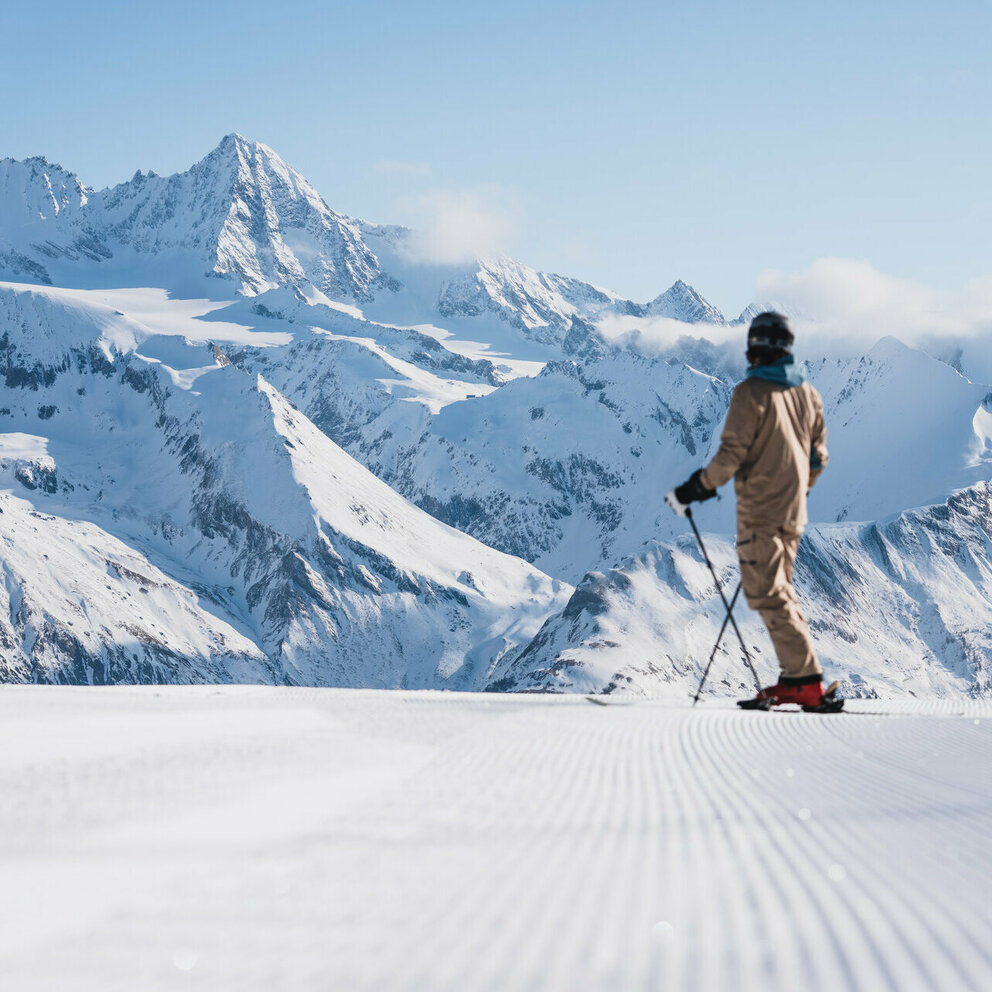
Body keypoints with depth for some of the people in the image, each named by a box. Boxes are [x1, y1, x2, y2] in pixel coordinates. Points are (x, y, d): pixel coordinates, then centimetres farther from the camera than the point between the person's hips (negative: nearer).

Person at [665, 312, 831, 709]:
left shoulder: (751, 392, -13)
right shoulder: (806, 393, 9)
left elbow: (731, 454, -17)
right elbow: (817, 457, 14)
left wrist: (696, 488, -6)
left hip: (760, 510, -8)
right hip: (793, 512, 8)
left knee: (766, 593, -5)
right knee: (780, 589, 17)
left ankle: (804, 679, -10)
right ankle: (798, 675, 13)